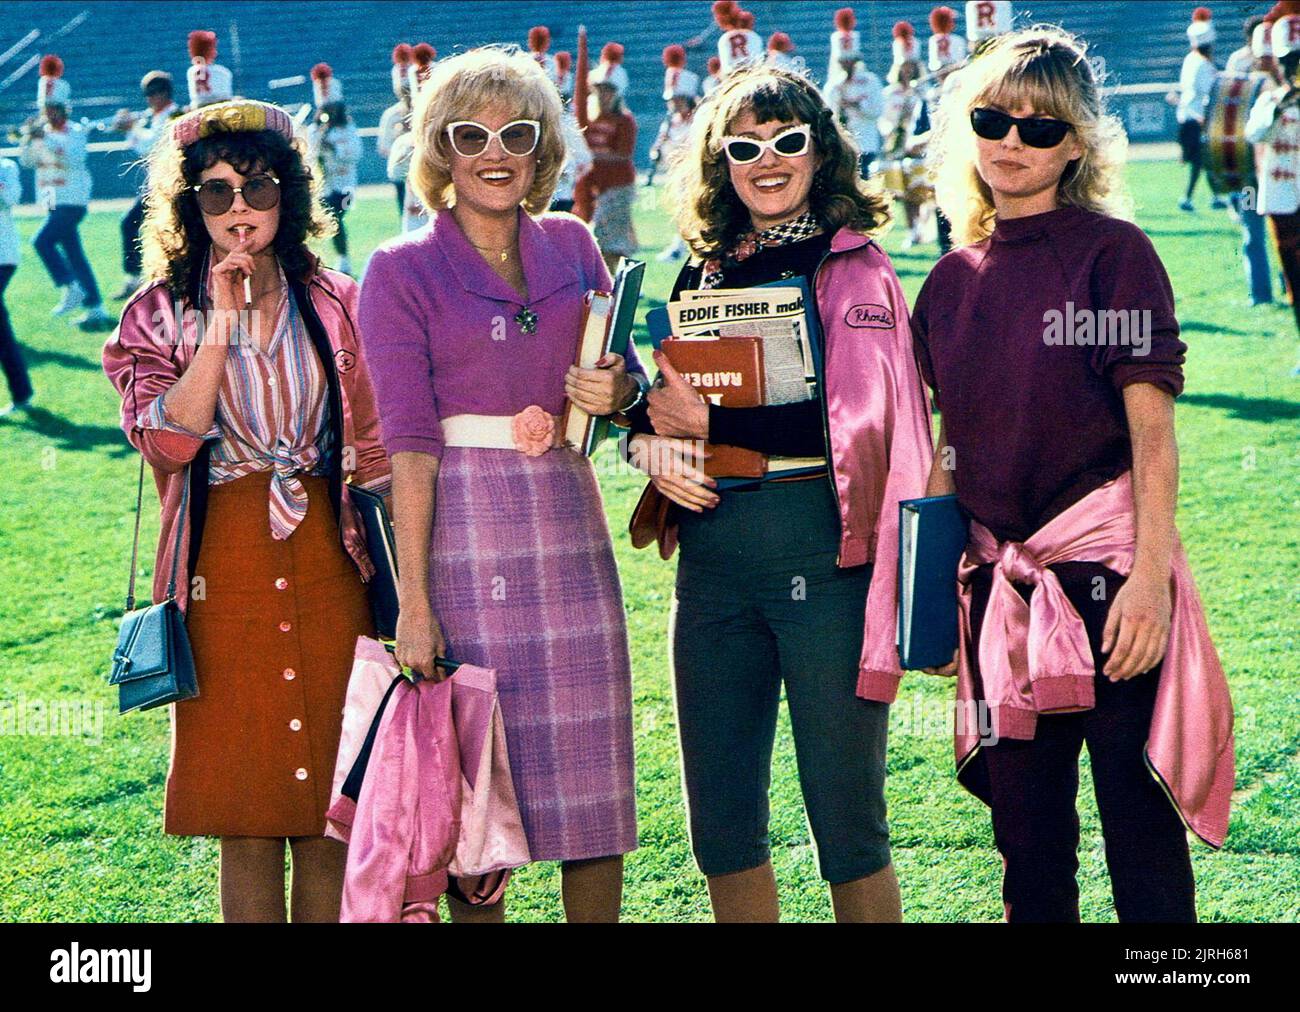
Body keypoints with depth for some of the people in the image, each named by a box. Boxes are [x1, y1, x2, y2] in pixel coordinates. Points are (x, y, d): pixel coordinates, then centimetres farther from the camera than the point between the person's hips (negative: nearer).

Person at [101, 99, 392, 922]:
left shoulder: (336, 305, 7)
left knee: (331, 809, 3)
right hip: (225, 568, -1)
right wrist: (222, 328, -15)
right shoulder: (160, 314, 3)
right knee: (244, 812, 2)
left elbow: (374, 452, 9)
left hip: (327, 560, 1)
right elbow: (167, 443, -12)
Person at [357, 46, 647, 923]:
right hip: (464, 531, -4)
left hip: (568, 520, 4)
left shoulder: (572, 246, 10)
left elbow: (629, 376, 17)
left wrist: (616, 391, -8)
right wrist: (414, 603, -13)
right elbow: (409, 442, -8)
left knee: (590, 768, 5)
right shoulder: (401, 272, -2)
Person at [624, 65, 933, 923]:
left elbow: (860, 420, -14)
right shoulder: (704, 272, 14)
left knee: (846, 812, 1)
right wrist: (651, 442, -4)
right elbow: (665, 397, 19)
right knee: (720, 818, 9)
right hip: (713, 551, 5)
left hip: (821, 547, -5)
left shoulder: (856, 270, -2)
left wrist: (711, 423, -12)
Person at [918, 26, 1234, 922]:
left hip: (1105, 570, -5)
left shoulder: (1113, 252, -5)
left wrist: (1148, 576, -17)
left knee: (1140, 821, -2)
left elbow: (1154, 432, -10)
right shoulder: (952, 282, 10)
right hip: (1003, 580, 5)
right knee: (1026, 831, 11)